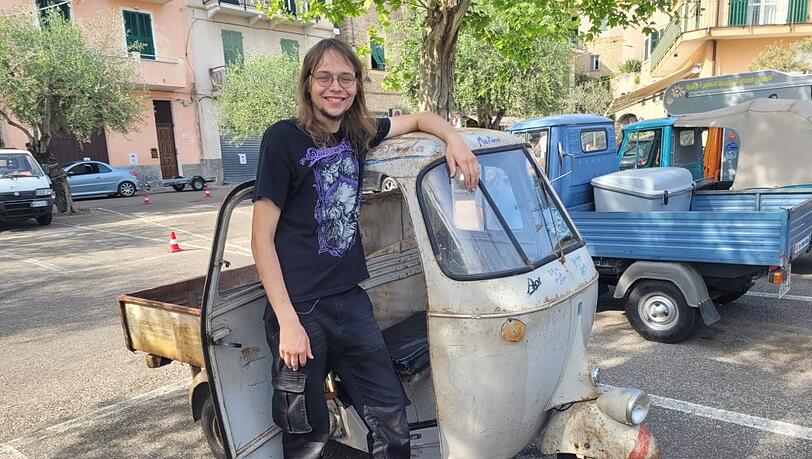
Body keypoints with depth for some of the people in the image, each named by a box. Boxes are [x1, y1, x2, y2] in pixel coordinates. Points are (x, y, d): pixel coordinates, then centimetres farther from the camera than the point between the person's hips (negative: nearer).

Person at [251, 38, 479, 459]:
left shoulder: (358, 134, 6)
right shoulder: (284, 139, -10)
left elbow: (418, 119, 23)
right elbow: (262, 239, -12)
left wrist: (454, 139, 0)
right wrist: (288, 322, -17)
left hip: (351, 301, 5)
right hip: (299, 309, -5)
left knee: (391, 417, 11)